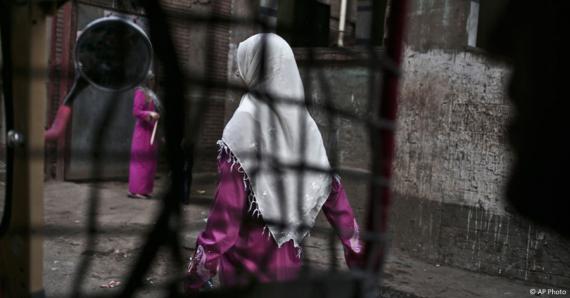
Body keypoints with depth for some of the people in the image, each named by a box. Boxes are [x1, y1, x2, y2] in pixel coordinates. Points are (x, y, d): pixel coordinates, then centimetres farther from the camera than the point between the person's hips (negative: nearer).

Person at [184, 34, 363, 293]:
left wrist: (200, 265, -17)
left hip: (248, 256, -5)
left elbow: (229, 199, -21)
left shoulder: (246, 120, -15)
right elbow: (330, 188, 4)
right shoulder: (302, 119, 2)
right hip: (289, 255, 6)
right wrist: (355, 247, 11)